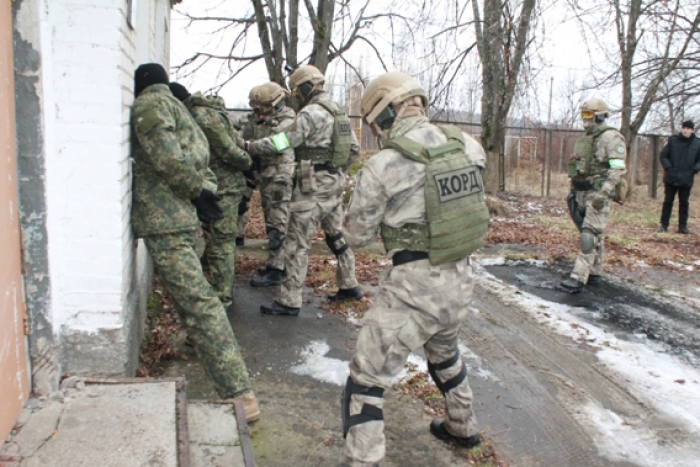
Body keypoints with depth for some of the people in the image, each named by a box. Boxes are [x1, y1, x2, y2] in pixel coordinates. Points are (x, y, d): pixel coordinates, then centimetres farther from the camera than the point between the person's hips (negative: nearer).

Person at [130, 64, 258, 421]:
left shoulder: (148, 105, -4)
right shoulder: (176, 106, 23)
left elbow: (168, 157, -17)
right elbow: (199, 160, 20)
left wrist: (197, 190, -7)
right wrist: (204, 190, 7)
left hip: (162, 219, -10)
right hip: (180, 217, 10)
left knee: (199, 304, -16)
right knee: (190, 295, 26)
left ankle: (239, 395, -19)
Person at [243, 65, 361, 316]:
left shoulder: (311, 112, -14)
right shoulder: (338, 111, 13)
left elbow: (282, 142, -15)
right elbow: (354, 149, 16)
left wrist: (248, 146, -6)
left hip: (314, 186, -9)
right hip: (336, 183, 9)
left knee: (297, 243, -5)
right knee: (336, 235, 19)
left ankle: (289, 301, 0)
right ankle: (349, 285, 28)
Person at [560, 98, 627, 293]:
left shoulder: (611, 137, -9)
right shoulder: (585, 139, 16)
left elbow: (617, 169, -17)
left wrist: (603, 193, -26)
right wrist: (573, 191, 19)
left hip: (598, 193, -8)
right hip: (581, 192, 8)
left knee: (589, 235, -13)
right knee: (593, 235, 14)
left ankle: (578, 278, -17)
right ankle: (594, 273, 22)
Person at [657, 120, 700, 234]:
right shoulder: (673, 140, -2)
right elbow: (663, 155, 0)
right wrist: (668, 167, -11)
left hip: (687, 180, 1)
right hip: (671, 178, -1)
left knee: (684, 203, 8)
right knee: (668, 201, 5)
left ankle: (682, 226, 14)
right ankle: (664, 225, 11)